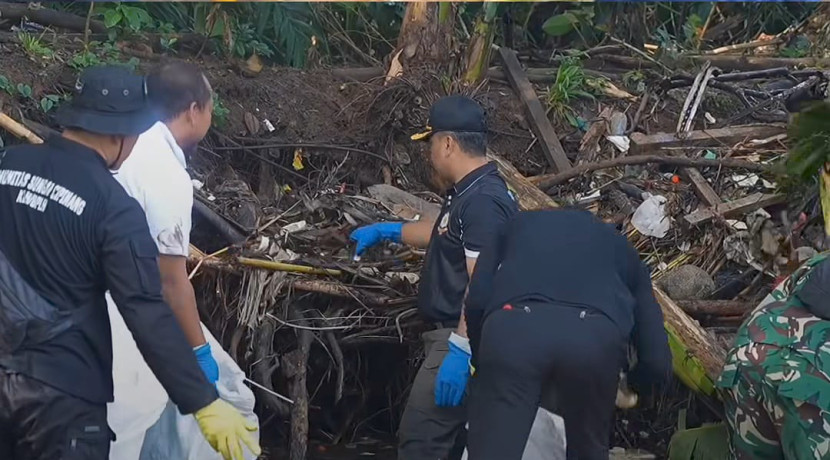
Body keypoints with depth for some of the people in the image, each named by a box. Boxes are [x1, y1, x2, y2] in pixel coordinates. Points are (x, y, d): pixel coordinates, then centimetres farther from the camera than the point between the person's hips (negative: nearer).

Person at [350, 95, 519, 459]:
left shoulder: (483, 200, -21)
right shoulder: (468, 192, 13)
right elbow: (444, 234, 34)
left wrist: (461, 350, -29)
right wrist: (386, 231, 41)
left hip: (462, 339, -11)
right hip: (452, 333, 11)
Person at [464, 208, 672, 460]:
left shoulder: (517, 224, 38)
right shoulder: (622, 249, 38)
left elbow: (476, 300, 18)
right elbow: (657, 360, 28)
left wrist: (481, 362, 33)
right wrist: (627, 385, 49)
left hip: (513, 327, -1)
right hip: (595, 335, 1)